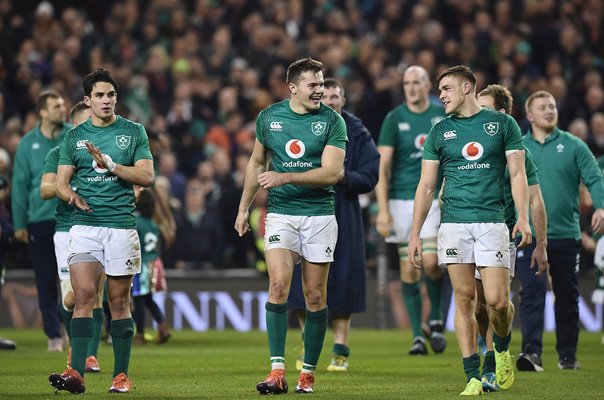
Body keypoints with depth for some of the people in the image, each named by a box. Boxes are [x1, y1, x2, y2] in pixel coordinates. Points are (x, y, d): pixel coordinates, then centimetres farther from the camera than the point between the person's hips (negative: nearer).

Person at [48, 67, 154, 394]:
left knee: (118, 302, 3)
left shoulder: (133, 132, 6)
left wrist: (109, 164, -14)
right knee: (84, 296, -11)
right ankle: (76, 373, -17)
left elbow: (146, 176, -2)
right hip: (84, 225, 1)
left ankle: (121, 375, 9)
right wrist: (71, 195, -11)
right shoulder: (74, 136, 11)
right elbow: (61, 181, 11)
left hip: (121, 226, -1)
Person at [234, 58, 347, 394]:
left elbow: (331, 173, -13)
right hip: (280, 213, 1)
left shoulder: (332, 121, -4)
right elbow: (257, 162, 18)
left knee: (316, 296, 2)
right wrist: (244, 207, 18)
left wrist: (284, 177, -20)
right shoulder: (268, 117, 4)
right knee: (278, 285, -15)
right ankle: (277, 371, -17)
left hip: (320, 215, -1)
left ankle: (308, 373, 13)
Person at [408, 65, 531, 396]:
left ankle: (502, 349, 22)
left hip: (492, 220, -2)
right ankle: (473, 378, 0)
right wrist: (415, 234, 5)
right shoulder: (440, 131, 11)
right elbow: (426, 186, 12)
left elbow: (517, 174, 3)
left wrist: (523, 218, -10)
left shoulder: (502, 123, 6)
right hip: (453, 222, 2)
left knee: (497, 300, -9)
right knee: (464, 299, -2)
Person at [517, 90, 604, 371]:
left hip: (566, 235, 1)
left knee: (567, 297, 9)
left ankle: (567, 355, 20)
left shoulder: (573, 146, 3)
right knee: (532, 293, -14)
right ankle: (531, 352, -21)